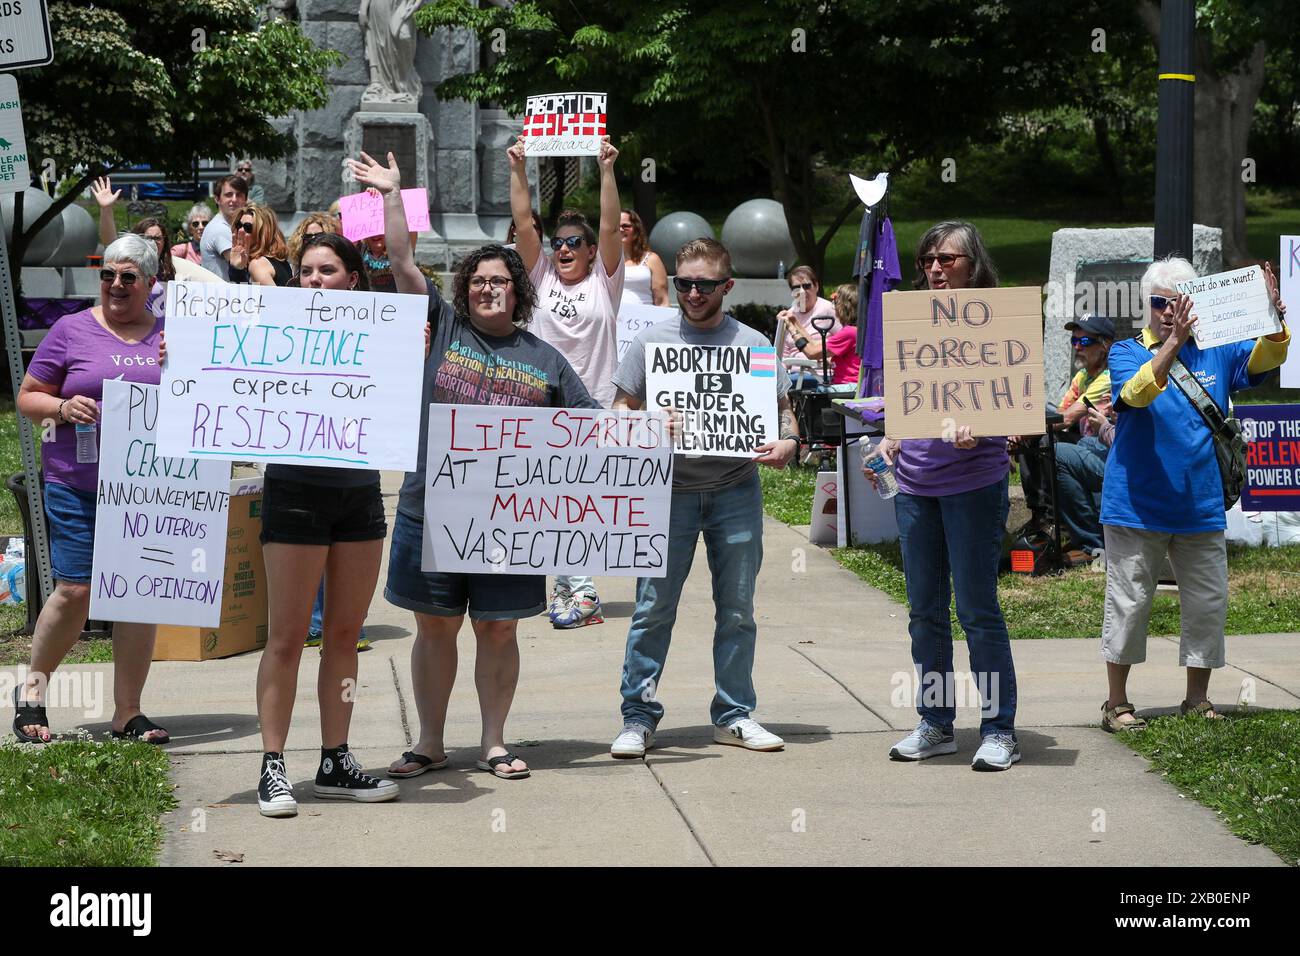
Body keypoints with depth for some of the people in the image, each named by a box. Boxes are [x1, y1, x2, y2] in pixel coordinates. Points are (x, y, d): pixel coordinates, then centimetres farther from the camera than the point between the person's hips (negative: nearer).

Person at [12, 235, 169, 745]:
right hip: (77, 486, -2)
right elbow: (27, 397, 6)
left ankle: (128, 713, 12)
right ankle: (32, 691, 16)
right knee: (75, 591, -7)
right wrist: (62, 407, -14)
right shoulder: (72, 330, 4)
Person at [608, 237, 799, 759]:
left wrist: (787, 443, -10)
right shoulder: (651, 341, 5)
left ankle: (734, 715, 18)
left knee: (737, 609, 7)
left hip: (736, 490, 1)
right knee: (653, 608, -1)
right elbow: (623, 409, 7)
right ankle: (638, 716, 7)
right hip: (668, 488, -1)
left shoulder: (753, 345, 7)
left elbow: (782, 410, 11)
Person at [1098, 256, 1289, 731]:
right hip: (1136, 506, -4)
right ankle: (1116, 703, 10)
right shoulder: (1127, 353, -4)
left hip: (1201, 508, 4)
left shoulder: (1215, 353, 7)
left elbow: (1266, 357, -8)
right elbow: (1134, 393, -25)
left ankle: (1197, 700, 19)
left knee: (1208, 603, 7)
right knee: (1128, 603, 1)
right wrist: (1174, 341, -39)